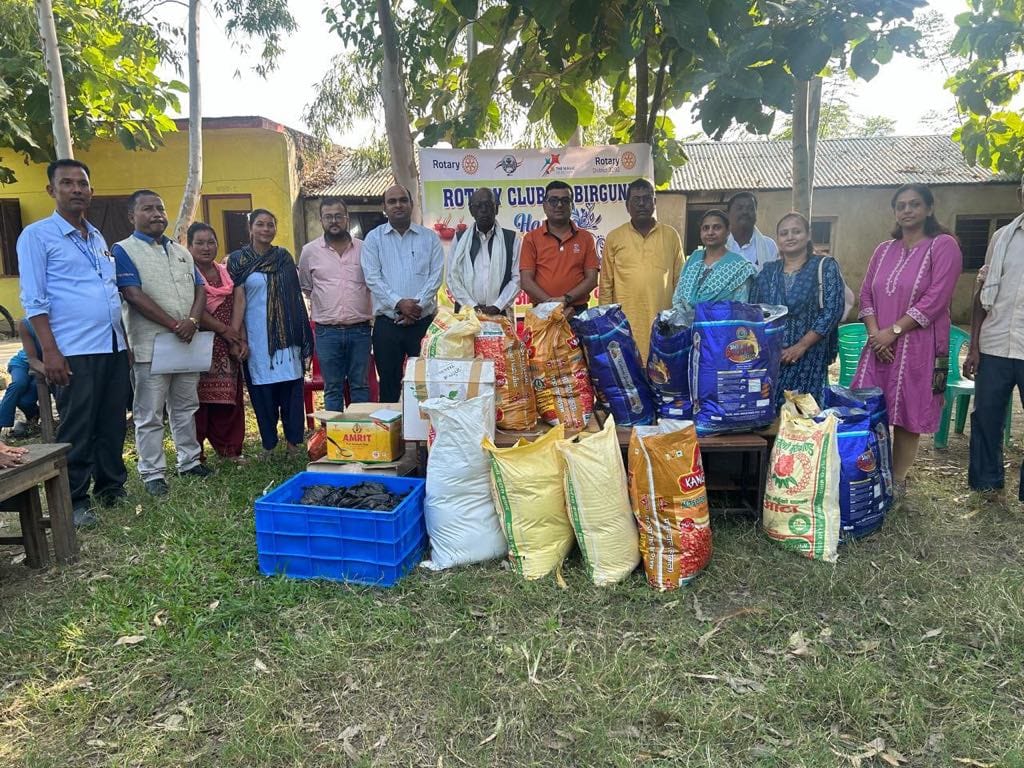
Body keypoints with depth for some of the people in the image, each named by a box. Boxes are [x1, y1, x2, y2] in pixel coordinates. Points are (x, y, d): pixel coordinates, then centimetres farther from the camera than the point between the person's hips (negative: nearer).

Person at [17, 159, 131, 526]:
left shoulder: (98, 238, 17)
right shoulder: (37, 235, -2)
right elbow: (34, 301, -8)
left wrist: (124, 341, 16)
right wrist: (50, 351, -15)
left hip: (114, 347, 6)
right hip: (75, 352, -6)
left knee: (113, 425, 11)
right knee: (77, 430, 0)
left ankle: (111, 488, 24)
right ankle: (75, 502, 11)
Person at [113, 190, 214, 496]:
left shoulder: (181, 251, 15)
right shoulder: (124, 250, -5)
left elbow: (199, 289, 9)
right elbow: (136, 297, -14)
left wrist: (192, 321, -11)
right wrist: (175, 326, -17)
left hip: (187, 344, 6)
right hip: (151, 347, -6)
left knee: (186, 407, 15)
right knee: (150, 415, 1)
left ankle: (189, 461, 27)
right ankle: (153, 473, 9)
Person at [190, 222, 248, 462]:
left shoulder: (226, 272, 15)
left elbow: (236, 308, 10)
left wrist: (240, 340, -1)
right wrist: (224, 330, -10)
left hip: (227, 347, 5)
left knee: (228, 399, 7)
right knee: (199, 399, -5)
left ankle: (230, 450, 16)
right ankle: (194, 455, 3)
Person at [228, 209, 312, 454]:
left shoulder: (284, 257, 10)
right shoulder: (239, 259, 3)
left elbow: (295, 296, 11)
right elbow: (238, 298, -3)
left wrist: (303, 334, 7)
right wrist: (238, 336, -9)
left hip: (285, 333, 2)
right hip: (257, 334, -2)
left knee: (291, 385, 2)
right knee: (263, 388, 3)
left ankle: (293, 441, 13)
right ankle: (269, 445, 14)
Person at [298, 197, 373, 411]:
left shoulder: (364, 248, 4)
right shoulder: (310, 251, 4)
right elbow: (305, 288, 16)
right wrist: (325, 301, 12)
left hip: (360, 329, 0)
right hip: (327, 331, 0)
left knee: (360, 386, 7)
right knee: (332, 389, 6)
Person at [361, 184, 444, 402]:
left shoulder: (430, 237, 8)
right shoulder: (373, 238, 7)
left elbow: (435, 276, 0)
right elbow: (373, 278, -3)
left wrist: (417, 305, -13)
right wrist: (399, 303, -15)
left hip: (423, 321, 0)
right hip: (387, 324, 0)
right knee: (389, 384, 6)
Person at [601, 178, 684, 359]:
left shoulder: (671, 236, 8)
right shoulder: (614, 237, 6)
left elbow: (679, 280, 10)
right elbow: (606, 283, 7)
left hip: (662, 320, 1)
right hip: (625, 321, -1)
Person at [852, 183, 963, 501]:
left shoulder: (944, 245, -3)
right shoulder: (884, 250, 14)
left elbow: (935, 299, -13)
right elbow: (866, 295, 11)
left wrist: (893, 331, -15)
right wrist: (874, 332, -5)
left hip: (918, 347, -5)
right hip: (879, 346, 5)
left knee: (907, 418, 2)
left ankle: (898, 481, 15)